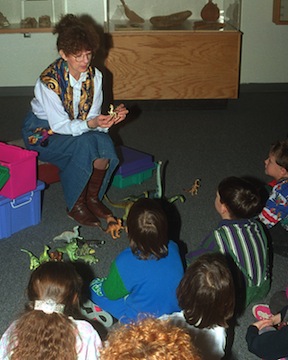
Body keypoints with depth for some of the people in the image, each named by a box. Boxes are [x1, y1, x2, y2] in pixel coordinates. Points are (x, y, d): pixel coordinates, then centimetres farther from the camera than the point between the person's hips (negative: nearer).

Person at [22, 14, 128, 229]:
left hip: (77, 128, 5)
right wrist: (90, 124, -40)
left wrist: (110, 119, -29)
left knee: (105, 143, -26)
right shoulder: (49, 81, -27)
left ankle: (93, 199, -5)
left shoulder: (94, 76, -10)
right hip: (43, 131, -5)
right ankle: (75, 205, -15)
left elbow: (91, 119, -7)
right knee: (85, 143, -33)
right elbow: (59, 125, -24)